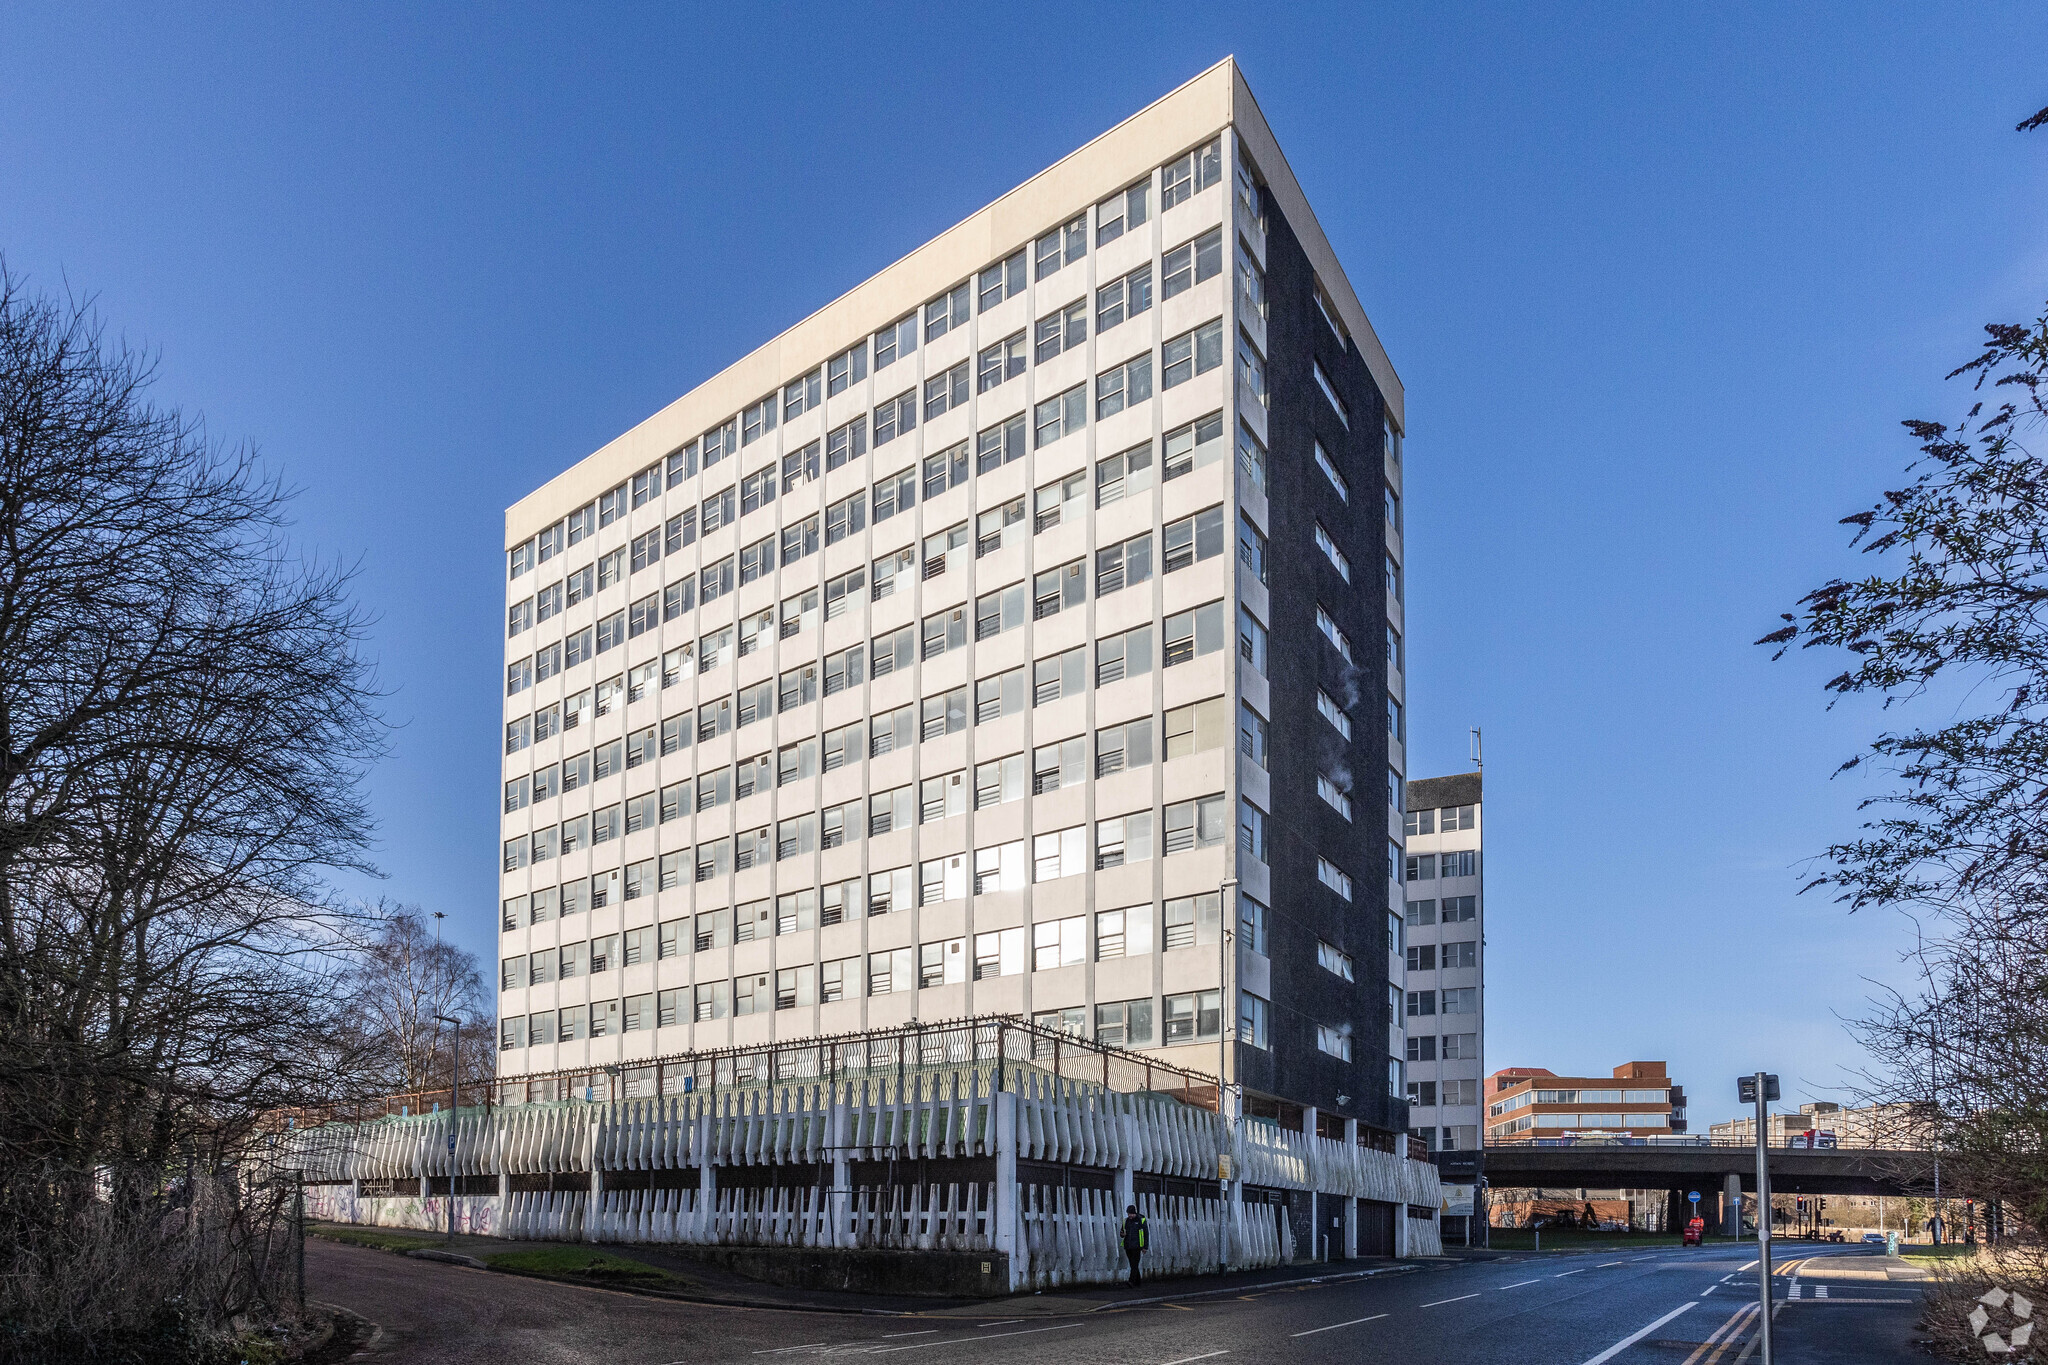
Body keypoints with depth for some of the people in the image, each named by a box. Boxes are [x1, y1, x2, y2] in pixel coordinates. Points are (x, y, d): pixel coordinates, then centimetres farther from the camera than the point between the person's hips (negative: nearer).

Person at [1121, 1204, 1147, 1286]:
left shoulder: (1141, 1220, -2)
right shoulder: (1126, 1221, 10)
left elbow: (1146, 1234, 0)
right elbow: (1122, 1232, 19)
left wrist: (1145, 1247, -4)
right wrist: (1123, 1234, -7)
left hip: (1136, 1246, -5)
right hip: (1128, 1247, 5)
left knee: (1134, 1264, -13)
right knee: (1133, 1265, 9)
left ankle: (1132, 1281, -22)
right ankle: (1138, 1282, 19)